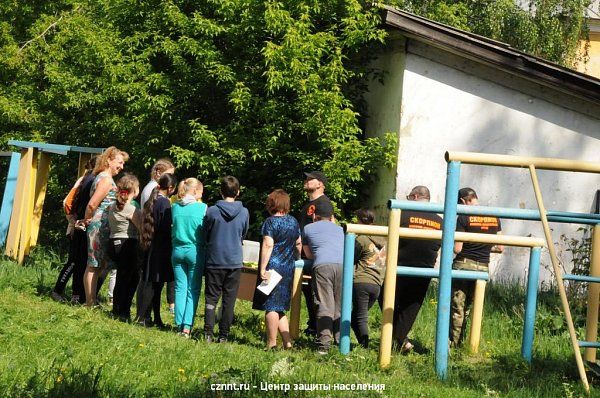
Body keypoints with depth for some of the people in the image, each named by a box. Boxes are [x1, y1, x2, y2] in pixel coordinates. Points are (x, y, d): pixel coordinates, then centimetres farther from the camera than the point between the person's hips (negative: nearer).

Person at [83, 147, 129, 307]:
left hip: (97, 227, 10)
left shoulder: (101, 178, 18)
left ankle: (91, 302, 12)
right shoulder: (106, 180, -13)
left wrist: (87, 220, 13)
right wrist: (87, 220, -4)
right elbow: (92, 204, -19)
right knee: (94, 265, -7)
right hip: (100, 227, -10)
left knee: (95, 265, 10)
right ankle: (90, 303, -5)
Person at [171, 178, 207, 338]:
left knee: (180, 288, 10)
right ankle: (187, 326, -6)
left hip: (177, 250, 3)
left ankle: (180, 325, 9)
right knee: (193, 290, 2)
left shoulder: (175, 207, 2)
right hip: (195, 251, -3)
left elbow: (171, 229, 11)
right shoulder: (202, 208, -9)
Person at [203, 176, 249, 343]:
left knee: (211, 298, 5)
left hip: (214, 260, -1)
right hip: (234, 261, 1)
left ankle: (208, 332, -4)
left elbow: (205, 235, 5)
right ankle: (224, 334, 8)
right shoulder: (244, 213, -3)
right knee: (229, 299, 8)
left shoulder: (212, 211, -8)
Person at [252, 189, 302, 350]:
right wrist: (295, 261, 30)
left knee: (271, 307, -4)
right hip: (288, 269, 7)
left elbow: (268, 245, -18)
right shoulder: (294, 222, 10)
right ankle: (287, 342, 9)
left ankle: (271, 343, -4)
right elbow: (299, 244, 17)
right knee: (280, 309, 15)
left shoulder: (271, 222, -10)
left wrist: (263, 269, -20)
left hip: (273, 267, -7)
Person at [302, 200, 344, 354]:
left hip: (322, 266, -2)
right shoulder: (339, 229, 31)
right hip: (343, 266, 2)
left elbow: (308, 255, 34)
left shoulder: (308, 228, 26)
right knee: (340, 307, 8)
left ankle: (324, 345, -15)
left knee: (324, 306, -5)